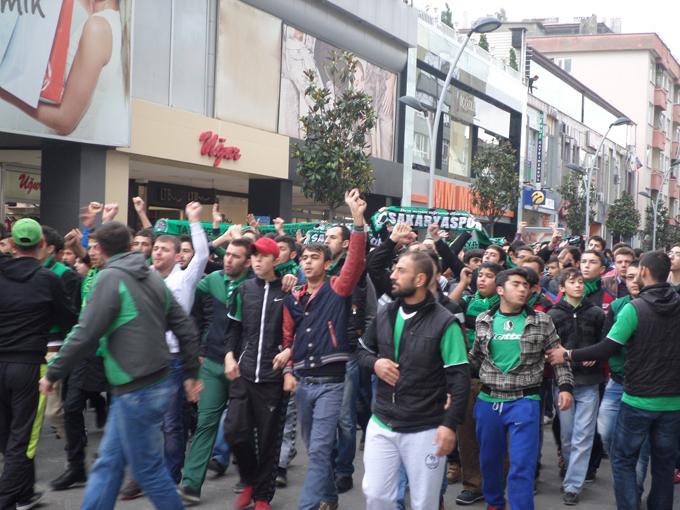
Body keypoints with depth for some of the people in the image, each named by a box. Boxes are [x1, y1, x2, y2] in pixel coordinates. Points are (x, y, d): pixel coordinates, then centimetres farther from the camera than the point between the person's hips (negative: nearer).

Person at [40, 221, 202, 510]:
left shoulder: (111, 278, -13)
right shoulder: (153, 277, 10)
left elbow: (86, 335, -16)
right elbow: (186, 329, 11)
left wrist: (53, 373, -4)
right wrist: (191, 374, 18)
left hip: (137, 391, -8)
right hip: (156, 382, 8)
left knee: (148, 469, 4)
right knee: (109, 462, 14)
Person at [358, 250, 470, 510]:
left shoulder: (444, 323, -12)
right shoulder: (384, 314, 5)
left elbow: (460, 379, -12)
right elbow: (363, 349, 20)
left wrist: (450, 424, -17)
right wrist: (375, 362, -3)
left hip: (425, 430, -4)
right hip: (381, 424, 5)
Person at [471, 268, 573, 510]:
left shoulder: (541, 321, -1)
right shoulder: (484, 320, 4)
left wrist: (565, 386, -8)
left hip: (524, 402, -3)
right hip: (488, 401, 3)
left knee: (522, 465, -7)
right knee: (489, 459, 17)